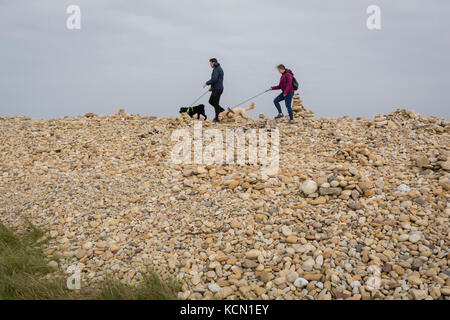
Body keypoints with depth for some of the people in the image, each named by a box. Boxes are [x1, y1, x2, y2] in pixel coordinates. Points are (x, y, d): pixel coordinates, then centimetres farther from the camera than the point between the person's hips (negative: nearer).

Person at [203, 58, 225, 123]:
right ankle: (222, 110, 17)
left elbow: (214, 79, -26)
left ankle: (217, 118, 4)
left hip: (217, 89, -10)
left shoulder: (216, 69, -15)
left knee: (215, 103, -3)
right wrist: (212, 87, 22)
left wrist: (207, 83, -14)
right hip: (216, 88, 10)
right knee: (211, 101, 16)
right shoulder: (219, 68, 17)